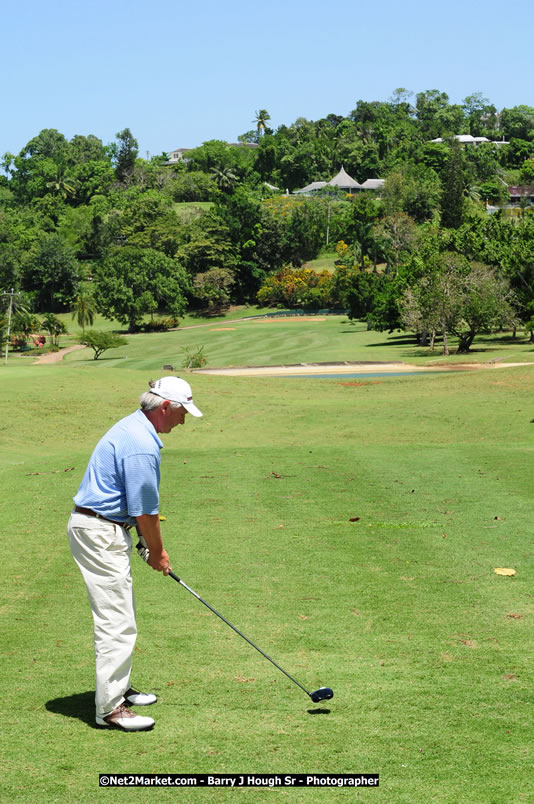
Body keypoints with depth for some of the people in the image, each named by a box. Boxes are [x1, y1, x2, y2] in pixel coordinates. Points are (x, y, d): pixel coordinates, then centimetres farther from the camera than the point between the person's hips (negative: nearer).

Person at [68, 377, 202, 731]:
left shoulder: (133, 428, 11)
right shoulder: (142, 446, -23)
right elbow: (145, 510, -16)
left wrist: (150, 543, 16)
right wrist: (157, 551, -2)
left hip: (99, 527, 11)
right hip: (100, 533, -11)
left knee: (120, 615, 19)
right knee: (117, 622, -8)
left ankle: (119, 688, 30)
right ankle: (110, 708, -4)